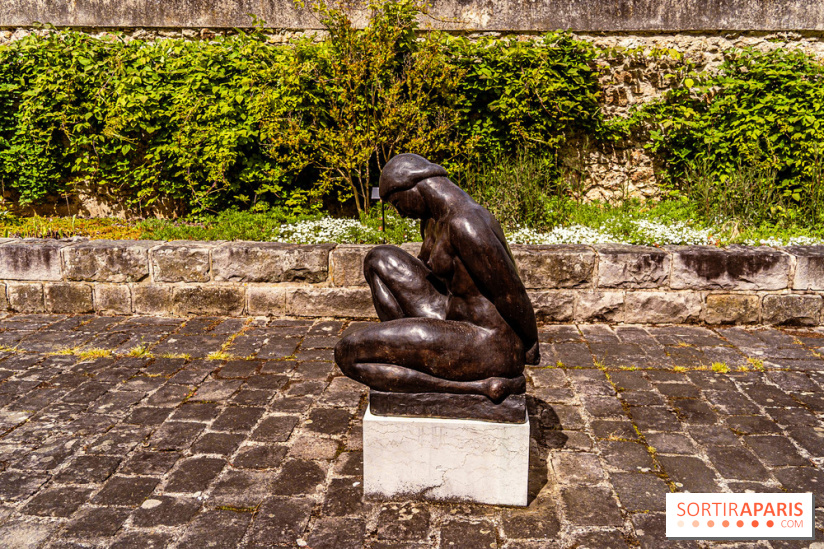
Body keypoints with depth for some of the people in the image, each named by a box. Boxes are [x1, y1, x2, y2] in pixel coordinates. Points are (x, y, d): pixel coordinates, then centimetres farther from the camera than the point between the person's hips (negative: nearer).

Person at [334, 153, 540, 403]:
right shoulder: (431, 221, 10)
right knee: (379, 259, 13)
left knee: (347, 355, -15)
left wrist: (530, 344, 1)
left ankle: (479, 387, -12)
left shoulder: (466, 224, -24)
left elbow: (512, 295, -17)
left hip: (486, 352, -11)